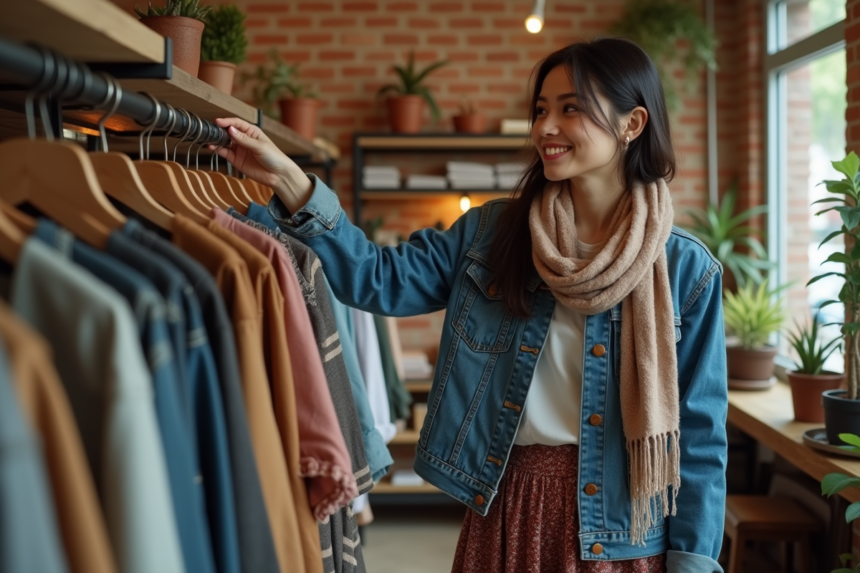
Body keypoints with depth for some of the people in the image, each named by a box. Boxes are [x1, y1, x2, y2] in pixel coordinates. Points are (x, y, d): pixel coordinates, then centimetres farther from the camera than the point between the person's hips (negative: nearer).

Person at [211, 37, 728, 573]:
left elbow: (700, 428, -4)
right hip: (504, 508, 2)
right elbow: (381, 278, -6)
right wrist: (289, 180, -16)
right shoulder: (489, 233, 0)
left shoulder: (686, 270, -7)